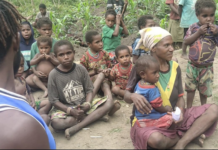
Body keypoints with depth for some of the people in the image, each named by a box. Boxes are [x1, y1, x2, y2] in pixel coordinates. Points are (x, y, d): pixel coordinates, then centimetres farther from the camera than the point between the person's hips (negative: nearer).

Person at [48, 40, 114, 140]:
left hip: (84, 105, 3)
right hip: (65, 108, -3)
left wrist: (87, 104, -20)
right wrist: (70, 111, -22)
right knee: (56, 123, -35)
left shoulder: (81, 69, -4)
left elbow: (89, 90, 0)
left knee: (108, 103, -17)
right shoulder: (53, 75, -11)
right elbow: (54, 100, -9)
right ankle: (94, 115, -12)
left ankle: (75, 128, -25)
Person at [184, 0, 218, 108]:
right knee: (190, 88, 13)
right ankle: (189, 108, 27)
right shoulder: (193, 27, -6)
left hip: (207, 67, 0)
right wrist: (198, 32, -20)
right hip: (192, 65, 0)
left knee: (204, 89, 15)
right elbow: (186, 41, -11)